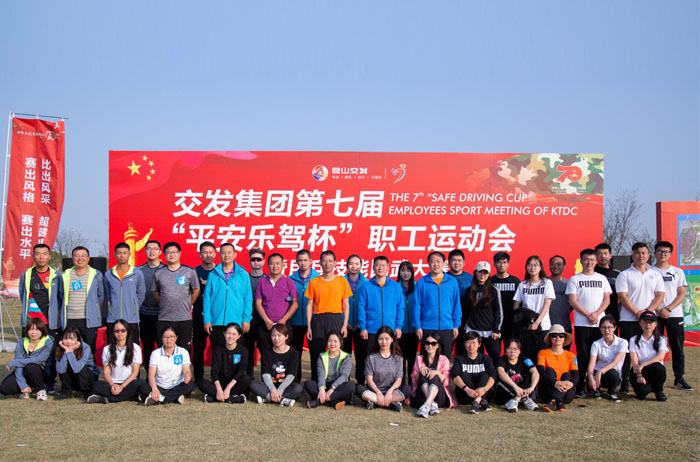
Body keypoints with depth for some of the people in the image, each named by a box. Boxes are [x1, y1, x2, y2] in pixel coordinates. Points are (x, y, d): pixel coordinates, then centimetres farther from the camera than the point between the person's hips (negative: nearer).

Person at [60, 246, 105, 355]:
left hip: (89, 321, -1)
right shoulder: (65, 275, 10)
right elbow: (61, 296, 20)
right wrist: (64, 311, 13)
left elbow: (101, 295, 15)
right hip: (69, 320, 1)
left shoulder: (96, 275, 5)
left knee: (89, 351, 1)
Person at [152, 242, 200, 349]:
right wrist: (164, 304, 10)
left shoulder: (189, 272, 2)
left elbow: (196, 291, 11)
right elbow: (155, 293, 17)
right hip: (164, 319, 1)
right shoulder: (158, 274, 6)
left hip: (184, 318, -1)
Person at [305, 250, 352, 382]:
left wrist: (345, 325, -1)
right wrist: (309, 326, 0)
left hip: (336, 319, 0)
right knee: (316, 353, -1)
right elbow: (310, 305, 8)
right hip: (318, 320, 0)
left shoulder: (342, 281, 7)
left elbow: (346, 305, 8)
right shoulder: (314, 282, 8)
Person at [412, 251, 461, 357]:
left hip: (447, 328, 1)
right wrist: (418, 326, -3)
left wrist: (456, 325, 2)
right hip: (427, 327, -1)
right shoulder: (422, 282, 2)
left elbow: (457, 304, 7)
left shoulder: (452, 281, 5)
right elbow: (417, 305, 2)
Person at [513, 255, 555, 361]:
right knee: (526, 356, -1)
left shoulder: (547, 283, 5)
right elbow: (516, 305, 11)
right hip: (525, 327, 2)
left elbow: (547, 304, -3)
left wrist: (537, 322, -12)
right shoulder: (522, 285, 11)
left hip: (542, 326, -2)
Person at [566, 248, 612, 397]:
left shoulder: (602, 278, 13)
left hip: (600, 323, 2)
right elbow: (573, 301, -3)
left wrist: (596, 314, -10)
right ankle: (580, 387, 0)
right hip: (581, 323, -2)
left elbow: (607, 299, 7)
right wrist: (588, 315, -12)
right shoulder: (575, 279, 5)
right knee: (583, 355, -3)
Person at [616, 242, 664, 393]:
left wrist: (647, 311, -10)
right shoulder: (625, 275, 3)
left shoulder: (655, 275, 13)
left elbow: (660, 296, 5)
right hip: (629, 320, -3)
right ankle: (624, 384, 2)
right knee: (627, 353, -2)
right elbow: (622, 297, -6)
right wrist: (637, 313, -15)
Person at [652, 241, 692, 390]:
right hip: (655, 315, -2)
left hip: (675, 315, 2)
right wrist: (659, 310, -12)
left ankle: (679, 379, 9)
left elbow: (682, 294, 4)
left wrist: (668, 309, -9)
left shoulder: (678, 272, 10)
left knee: (678, 348, 2)